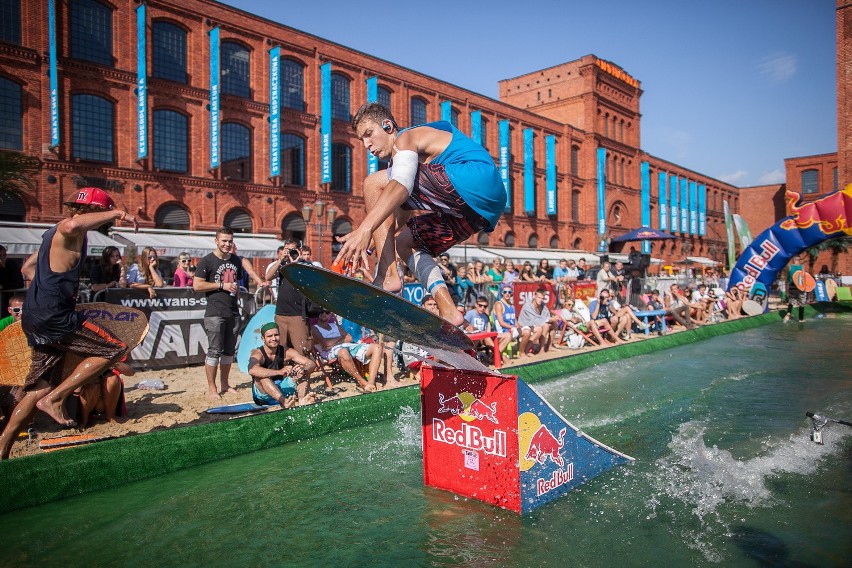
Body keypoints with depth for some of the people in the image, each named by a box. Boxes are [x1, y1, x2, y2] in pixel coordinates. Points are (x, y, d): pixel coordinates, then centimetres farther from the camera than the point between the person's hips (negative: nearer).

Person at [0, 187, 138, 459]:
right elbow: (73, 224, -38)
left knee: (40, 388, 15)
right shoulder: (69, 229, -10)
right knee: (114, 349, -8)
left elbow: (28, 268, 30)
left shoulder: (55, 233, 22)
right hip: (54, 316, -10)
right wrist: (117, 212, -27)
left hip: (34, 317, 10)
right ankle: (54, 399, -7)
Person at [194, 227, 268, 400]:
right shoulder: (207, 261, -4)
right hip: (215, 313, -6)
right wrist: (222, 285, -12)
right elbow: (197, 285, -10)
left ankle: (224, 384, 21)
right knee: (214, 351, -6)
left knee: (229, 351, 11)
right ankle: (211, 388, 2)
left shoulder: (236, 260, 14)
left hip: (233, 313, 6)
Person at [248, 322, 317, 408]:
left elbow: (312, 364, -10)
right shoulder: (258, 354, -16)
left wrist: (303, 369, -35)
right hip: (263, 395, -4)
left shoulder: (286, 352, -3)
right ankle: (284, 402, -52)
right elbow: (252, 370, -40)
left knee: (304, 372, -11)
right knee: (262, 377, -33)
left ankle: (302, 400, -37)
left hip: (281, 390, 4)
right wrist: (279, 372, -49)